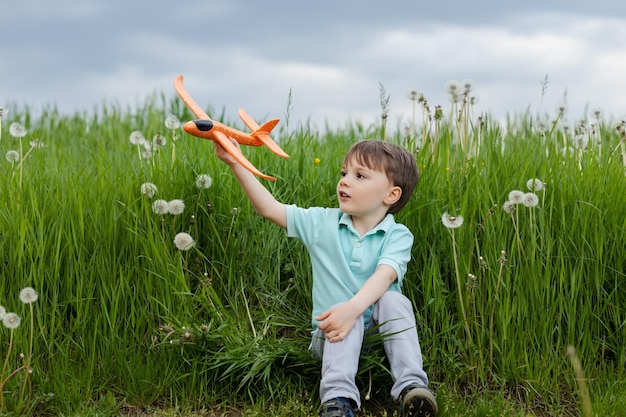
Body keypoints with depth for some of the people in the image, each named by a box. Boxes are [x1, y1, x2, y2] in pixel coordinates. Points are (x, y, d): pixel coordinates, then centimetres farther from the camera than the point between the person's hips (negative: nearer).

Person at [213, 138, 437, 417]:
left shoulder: (397, 236, -5)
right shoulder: (322, 223, 4)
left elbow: (384, 276, -23)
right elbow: (270, 208, 0)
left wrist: (353, 308, -41)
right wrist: (235, 163, -9)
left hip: (379, 330, -1)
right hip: (334, 332, 1)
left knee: (394, 300, -29)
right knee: (347, 317, -31)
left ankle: (411, 386, -37)